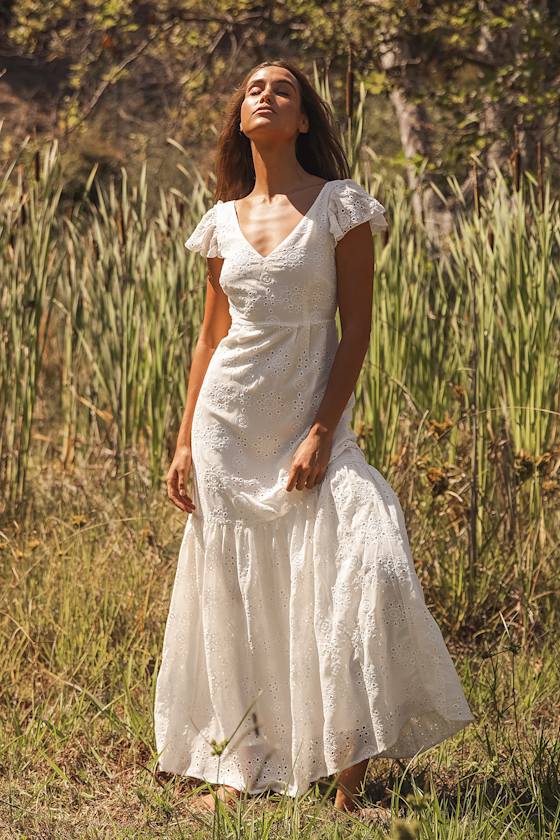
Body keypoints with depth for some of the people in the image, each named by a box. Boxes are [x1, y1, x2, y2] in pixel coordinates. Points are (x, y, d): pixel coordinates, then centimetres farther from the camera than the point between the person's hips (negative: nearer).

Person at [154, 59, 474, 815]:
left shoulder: (340, 206, -3)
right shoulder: (224, 221, 8)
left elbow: (357, 327, -7)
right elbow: (212, 334, 13)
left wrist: (322, 434, -14)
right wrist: (185, 441, 7)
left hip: (311, 415, -4)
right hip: (228, 416, 4)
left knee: (362, 565, -20)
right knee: (233, 590, 6)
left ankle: (349, 769, -9)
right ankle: (240, 761, 19)